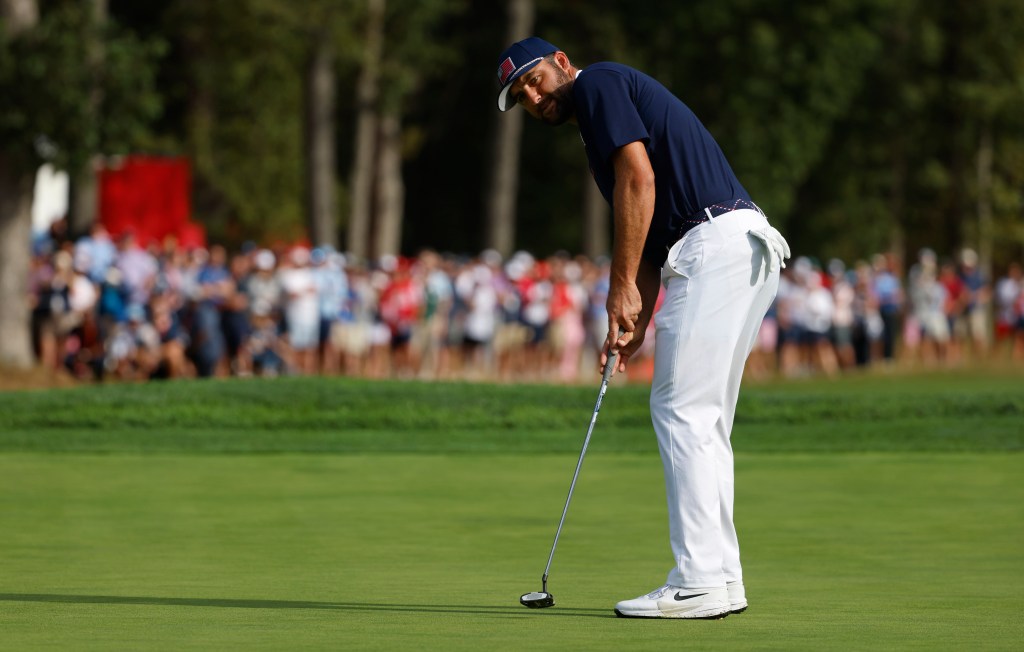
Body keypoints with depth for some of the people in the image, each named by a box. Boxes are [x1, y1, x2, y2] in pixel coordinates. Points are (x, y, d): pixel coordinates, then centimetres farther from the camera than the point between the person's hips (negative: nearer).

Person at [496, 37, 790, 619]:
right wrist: (635, 326, 14)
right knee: (705, 420, 13)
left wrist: (622, 285, -10)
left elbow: (639, 178, -12)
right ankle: (722, 578, 12)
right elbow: (651, 240, 26)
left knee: (683, 410, -9)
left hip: (716, 240, -10)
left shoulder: (598, 83, 2)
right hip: (750, 250, 10)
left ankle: (698, 584, -12)